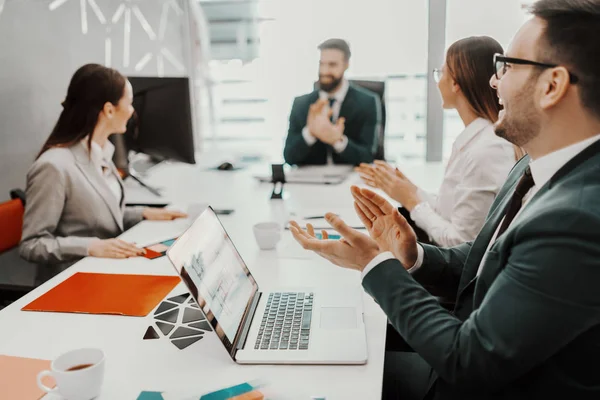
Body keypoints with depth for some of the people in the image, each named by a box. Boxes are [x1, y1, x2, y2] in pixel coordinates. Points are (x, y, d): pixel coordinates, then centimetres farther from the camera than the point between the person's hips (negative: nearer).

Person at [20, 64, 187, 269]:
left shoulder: (101, 151, 5)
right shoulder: (55, 166, -21)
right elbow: (31, 244, -16)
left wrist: (144, 213, 4)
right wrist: (92, 246, -27)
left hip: (110, 266, 8)